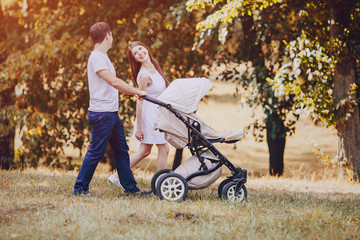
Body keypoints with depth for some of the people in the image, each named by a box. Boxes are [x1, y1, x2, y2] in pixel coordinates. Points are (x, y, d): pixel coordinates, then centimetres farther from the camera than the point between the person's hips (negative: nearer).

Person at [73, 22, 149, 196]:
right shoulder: (96, 58, -15)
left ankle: (130, 187, 17)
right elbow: (115, 82, -23)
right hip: (101, 113, -10)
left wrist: (134, 93, 16)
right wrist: (137, 92, -16)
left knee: (121, 150, 12)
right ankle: (80, 188, 4)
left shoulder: (103, 57, 18)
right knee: (96, 152, -5)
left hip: (111, 113, 10)